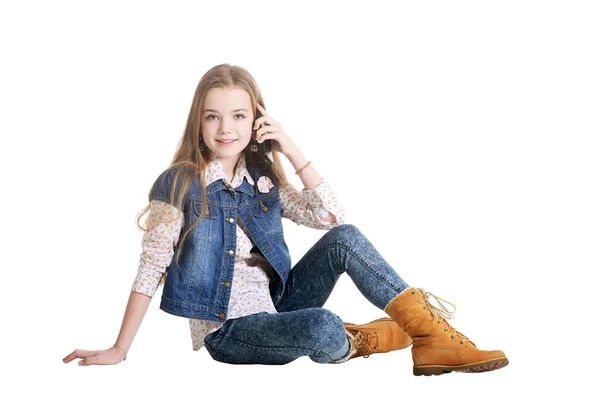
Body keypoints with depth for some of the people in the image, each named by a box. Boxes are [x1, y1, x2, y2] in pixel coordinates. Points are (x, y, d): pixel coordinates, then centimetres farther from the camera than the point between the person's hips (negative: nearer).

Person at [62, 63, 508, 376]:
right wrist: (118, 351, -12)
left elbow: (332, 216, -3)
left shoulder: (263, 181, 6)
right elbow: (151, 269, -10)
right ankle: (354, 343, 2)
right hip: (228, 330, -5)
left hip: (276, 306, 6)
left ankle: (434, 336, -16)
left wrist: (292, 151, -8)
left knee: (344, 239, -16)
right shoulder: (179, 184, -9)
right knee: (321, 327, -35)